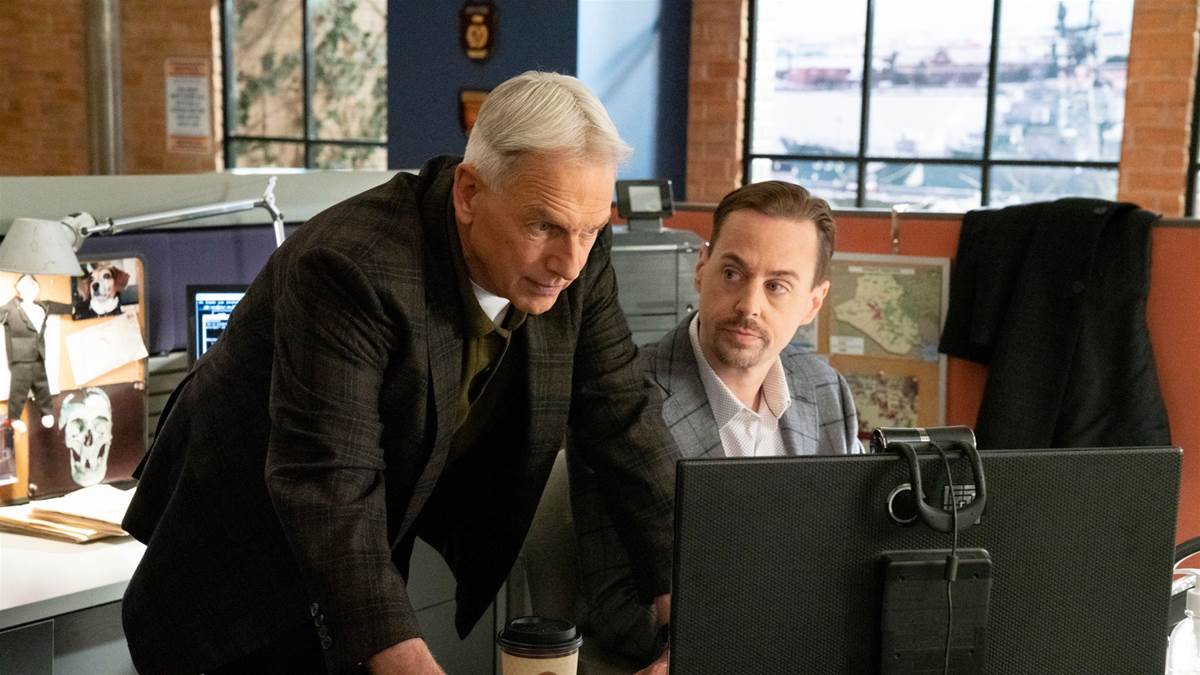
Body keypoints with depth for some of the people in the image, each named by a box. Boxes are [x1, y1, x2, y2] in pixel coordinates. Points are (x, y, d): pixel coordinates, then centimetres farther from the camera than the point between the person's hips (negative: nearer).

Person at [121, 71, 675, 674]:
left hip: (387, 534, 6)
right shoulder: (350, 267, -33)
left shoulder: (577, 256, -14)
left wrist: (679, 597, -14)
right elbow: (327, 481, -37)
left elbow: (624, 420, -9)